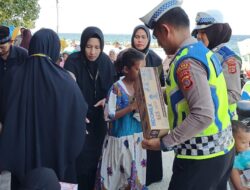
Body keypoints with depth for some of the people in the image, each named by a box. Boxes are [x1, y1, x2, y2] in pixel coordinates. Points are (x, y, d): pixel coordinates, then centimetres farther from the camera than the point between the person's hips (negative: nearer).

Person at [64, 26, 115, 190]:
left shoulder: (107, 63, -2)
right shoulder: (73, 61, -13)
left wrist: (106, 99, -14)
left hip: (99, 119, 3)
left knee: (96, 156, 10)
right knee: (81, 159, -3)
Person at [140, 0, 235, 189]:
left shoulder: (186, 61, -21)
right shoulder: (203, 51, 8)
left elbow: (203, 116, -28)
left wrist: (164, 142, -21)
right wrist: (164, 95, 16)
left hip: (202, 156, -9)